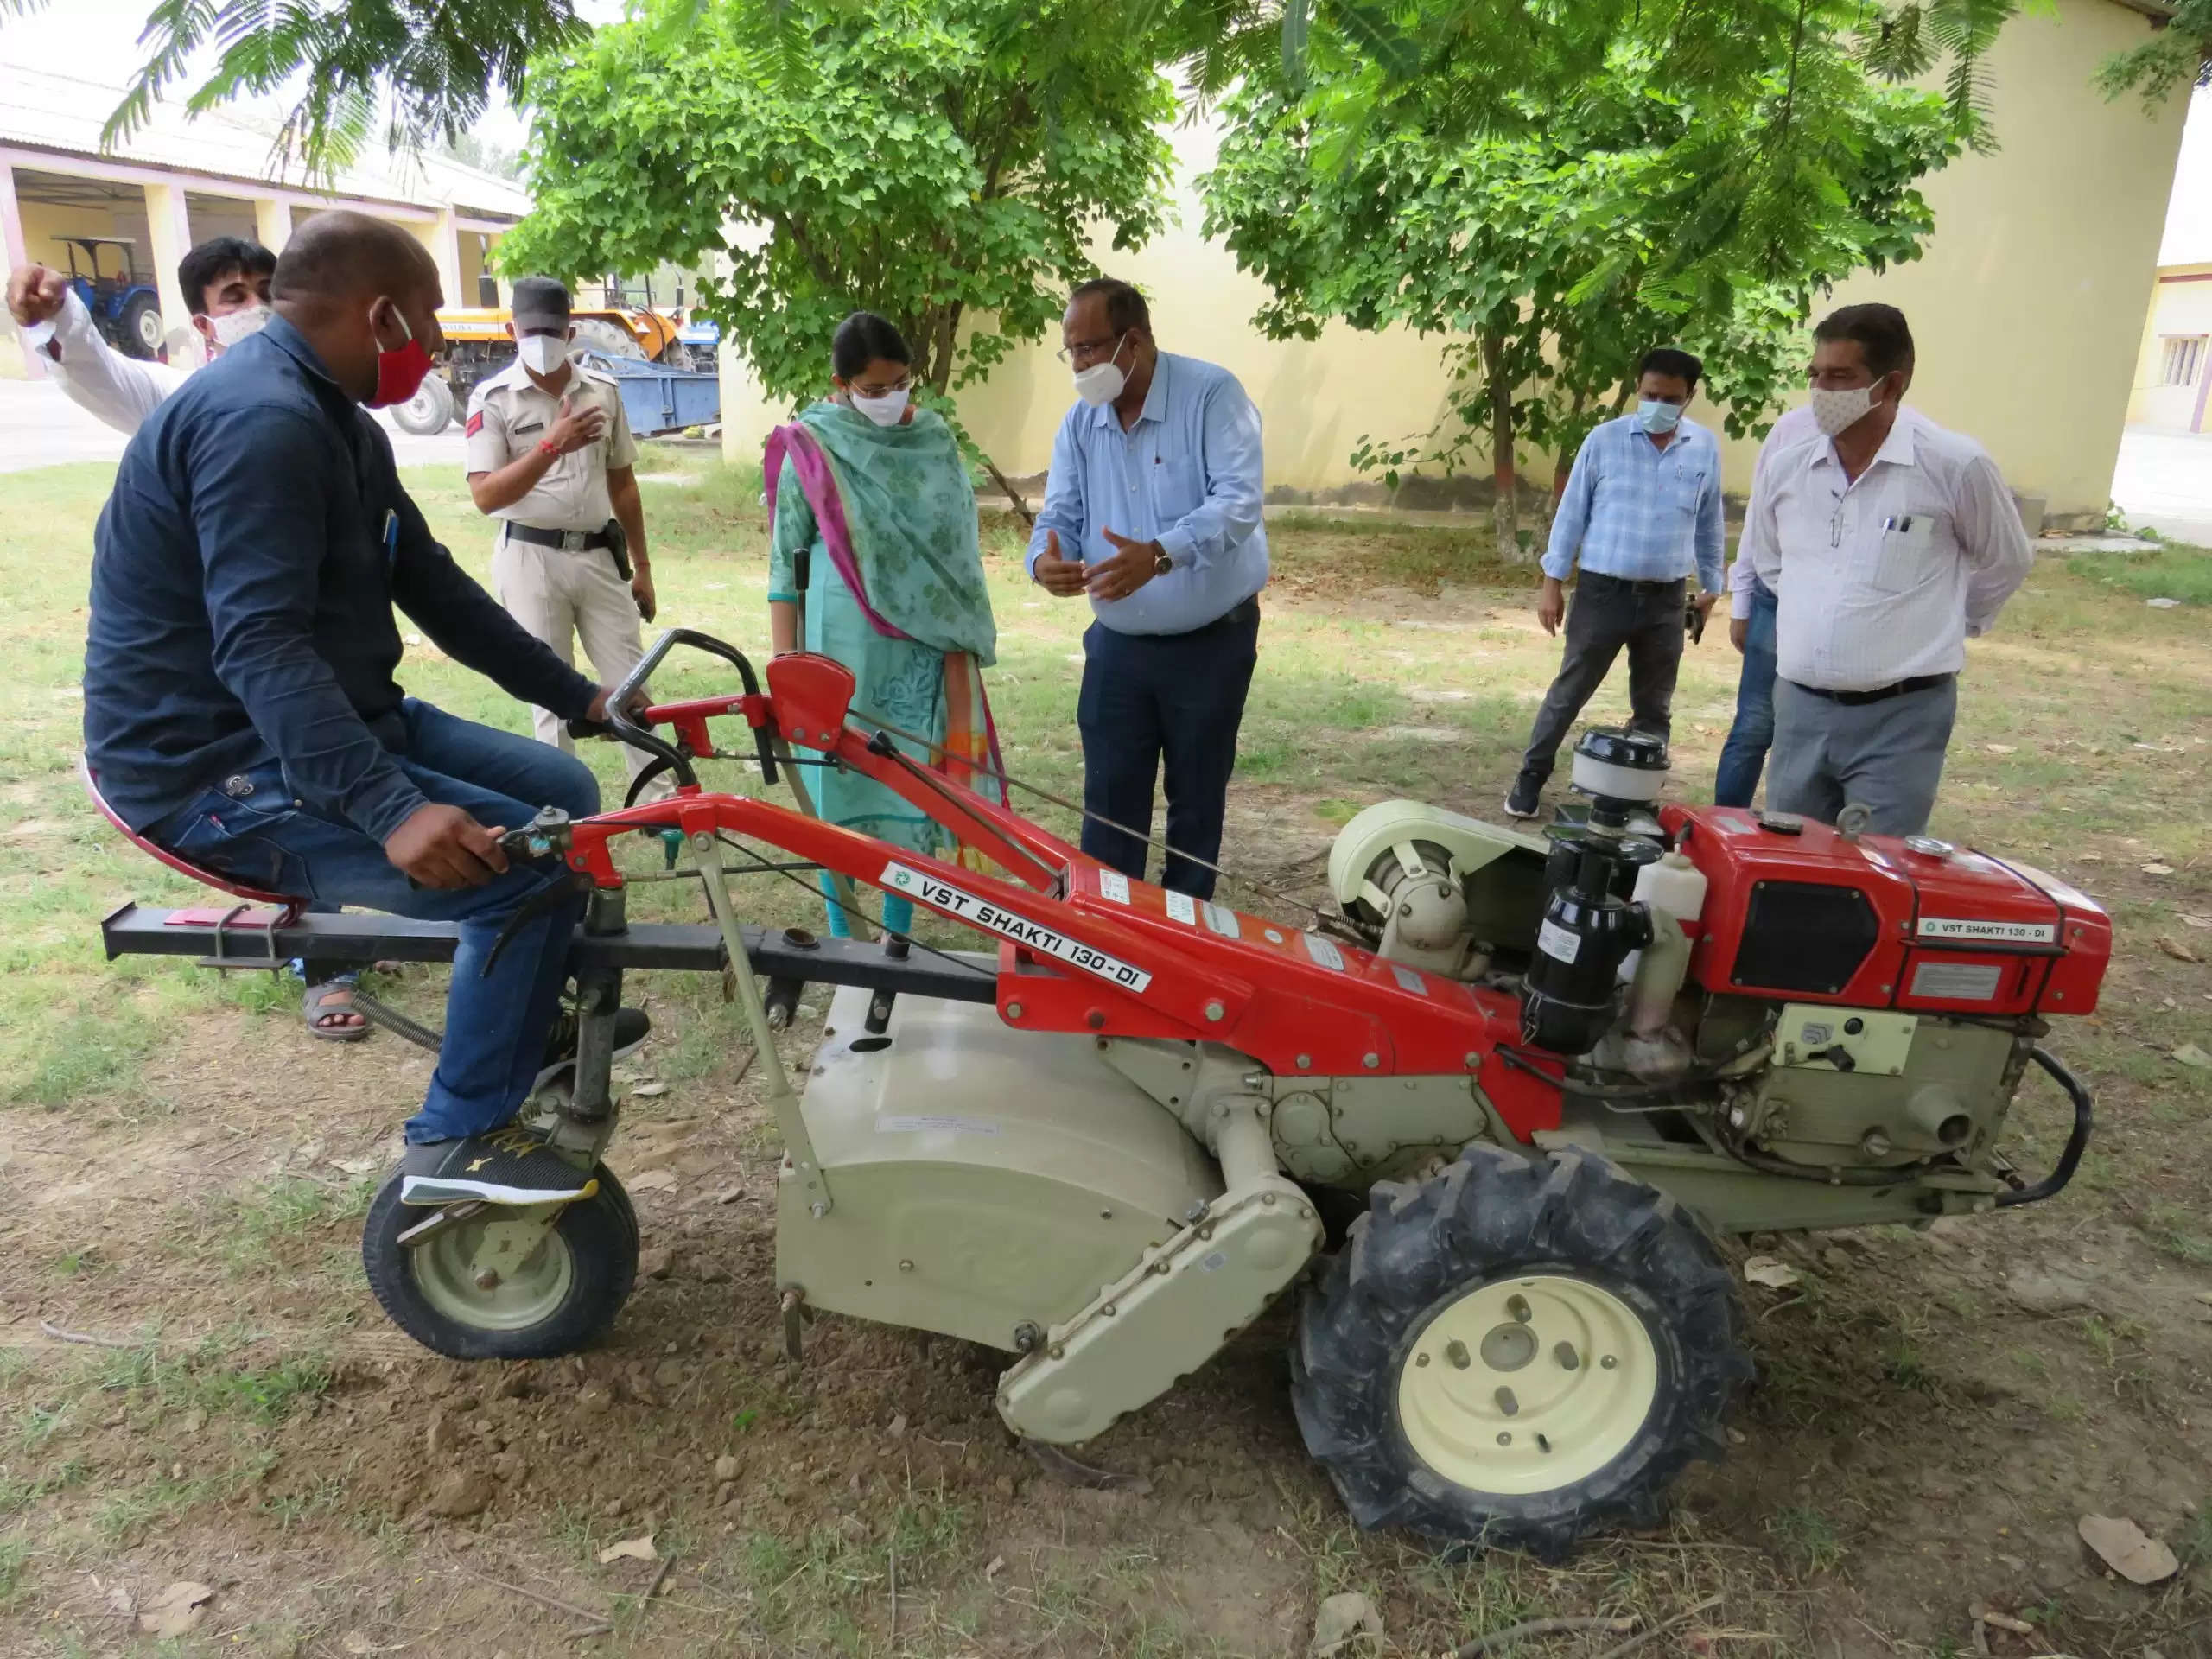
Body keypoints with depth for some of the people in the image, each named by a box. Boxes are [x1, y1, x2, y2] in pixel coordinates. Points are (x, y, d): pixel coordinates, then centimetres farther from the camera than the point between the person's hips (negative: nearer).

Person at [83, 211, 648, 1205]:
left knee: (562, 789, 10)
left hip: (320, 721, 11)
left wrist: (581, 698, 10)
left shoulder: (334, 421, 11)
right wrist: (391, 808, -41)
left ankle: (537, 1025, 27)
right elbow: (259, 649, -32)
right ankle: (456, 1141, -6)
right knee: (529, 862, -22)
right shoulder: (261, 419, -23)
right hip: (215, 770, -10)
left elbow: (434, 590, 12)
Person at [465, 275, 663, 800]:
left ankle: (661, 798, 12)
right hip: (531, 559, -3)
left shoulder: (603, 391, 6)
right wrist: (552, 446, -25)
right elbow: (485, 495, -14)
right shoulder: (493, 398, -6)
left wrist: (642, 566, 13)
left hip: (599, 555, 3)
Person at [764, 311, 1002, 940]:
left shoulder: (934, 440, 3)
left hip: (921, 645, 2)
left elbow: (958, 544, 8)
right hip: (843, 644, -2)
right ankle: (841, 936, 20)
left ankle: (898, 932, 21)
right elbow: (785, 563, -2)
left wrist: (961, 649, 7)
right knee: (841, 778, 5)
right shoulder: (809, 449, -5)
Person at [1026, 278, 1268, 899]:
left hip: (1212, 641, -4)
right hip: (1119, 643, 4)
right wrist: (1045, 558, -24)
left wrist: (1161, 554, -41)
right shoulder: (1079, 422, 3)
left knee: (1197, 801, 10)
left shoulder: (1212, 395, -13)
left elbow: (1239, 500, -25)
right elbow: (1060, 515, 1)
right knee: (1109, 799, 6)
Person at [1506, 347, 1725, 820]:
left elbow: (1709, 523, 12)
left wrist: (1710, 586, 15)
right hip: (1602, 591, -2)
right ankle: (1531, 777, 19)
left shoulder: (1706, 448, 3)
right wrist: (1553, 581, -3)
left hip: (1666, 599, 2)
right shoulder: (1604, 440, -5)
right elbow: (1572, 512, -1)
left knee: (1654, 707, 12)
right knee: (1569, 693, 6)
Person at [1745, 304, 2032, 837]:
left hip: (1901, 717, -4)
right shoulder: (1789, 467, 2)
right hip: (1801, 707, 5)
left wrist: (1937, 627, 13)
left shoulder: (1955, 465, -10)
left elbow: (2006, 563, 6)